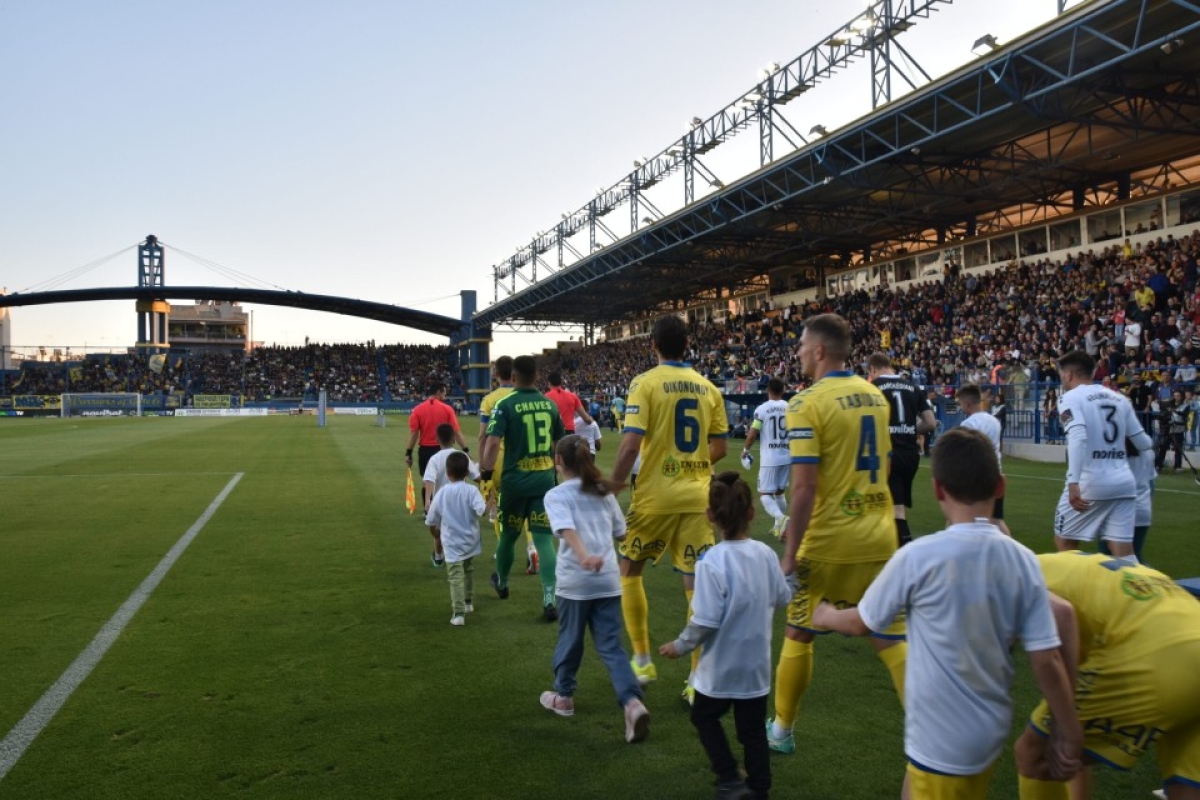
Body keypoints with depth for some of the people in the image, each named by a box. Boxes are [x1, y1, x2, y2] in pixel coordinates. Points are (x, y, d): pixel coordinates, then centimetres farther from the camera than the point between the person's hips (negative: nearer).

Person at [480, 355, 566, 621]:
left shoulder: (505, 404, -10)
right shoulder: (549, 403, 5)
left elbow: (493, 441, -21)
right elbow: (560, 441, 14)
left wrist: (485, 470, -9)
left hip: (515, 480, -2)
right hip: (545, 479, 2)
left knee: (509, 534, 18)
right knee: (543, 538, 3)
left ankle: (502, 582, 42)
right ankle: (550, 598, -10)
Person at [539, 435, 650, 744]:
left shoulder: (556, 495, -4)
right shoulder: (604, 492, 12)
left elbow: (567, 528, -23)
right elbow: (620, 532, 17)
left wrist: (583, 555, -38)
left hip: (575, 580, -3)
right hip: (608, 578, 4)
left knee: (570, 640, 17)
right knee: (610, 645, 5)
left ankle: (563, 696, 35)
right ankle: (633, 702, -13)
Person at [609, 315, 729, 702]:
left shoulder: (645, 383, -7)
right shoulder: (708, 387, 5)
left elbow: (630, 445, -16)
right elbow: (719, 448, 10)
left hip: (654, 498, -3)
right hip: (696, 499, 3)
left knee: (629, 572, 18)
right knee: (697, 585, 5)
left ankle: (642, 662, 23)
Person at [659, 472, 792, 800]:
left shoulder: (712, 562, -25)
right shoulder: (766, 554, -8)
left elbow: (705, 621, -24)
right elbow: (782, 598, 7)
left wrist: (680, 646, -8)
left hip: (721, 667, -4)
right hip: (756, 665, 5)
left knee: (704, 717, 20)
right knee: (752, 729, 18)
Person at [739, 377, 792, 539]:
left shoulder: (762, 409, -9)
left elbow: (753, 434, -9)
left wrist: (746, 450, 8)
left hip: (769, 458, -5)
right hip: (786, 456, 5)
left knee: (764, 494, 0)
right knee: (779, 492, 20)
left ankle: (781, 518, -24)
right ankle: (778, 526, 23)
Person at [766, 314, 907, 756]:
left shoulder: (807, 403, -14)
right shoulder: (875, 395, 7)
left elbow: (804, 487, -18)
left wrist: (789, 553, -13)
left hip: (829, 542, -5)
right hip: (880, 538, 5)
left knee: (798, 635, 13)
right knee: (891, 639, 12)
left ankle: (781, 731, 27)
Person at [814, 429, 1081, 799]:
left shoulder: (918, 556, -20)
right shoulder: (1024, 560, -9)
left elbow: (861, 623, -6)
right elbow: (1047, 661, -8)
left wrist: (824, 615, 15)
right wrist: (1070, 737, 4)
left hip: (940, 744, -5)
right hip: (990, 734, 5)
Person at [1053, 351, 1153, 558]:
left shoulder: (1071, 397, -4)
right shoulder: (1120, 398, 14)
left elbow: (1078, 437, -21)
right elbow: (1142, 443, 16)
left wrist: (1073, 482, -28)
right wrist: (1152, 442, 41)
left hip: (1089, 483, -5)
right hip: (1123, 482, 5)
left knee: (1064, 543, 13)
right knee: (1124, 554, 7)